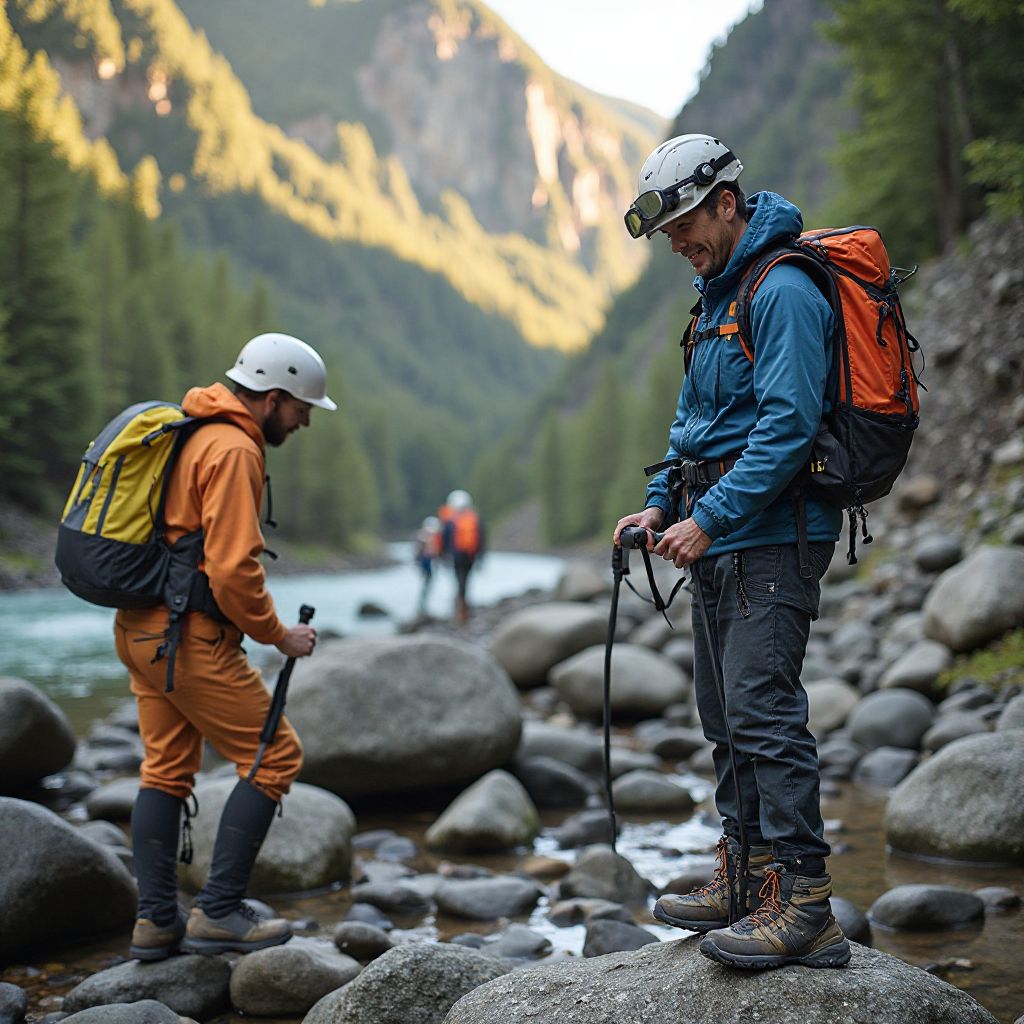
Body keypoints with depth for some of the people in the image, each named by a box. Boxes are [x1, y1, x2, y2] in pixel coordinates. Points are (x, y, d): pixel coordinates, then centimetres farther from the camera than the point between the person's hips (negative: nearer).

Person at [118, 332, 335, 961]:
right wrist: (278, 634, -9)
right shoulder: (233, 449, -15)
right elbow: (234, 567, -22)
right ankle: (219, 913, 1)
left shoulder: (194, 435, 17)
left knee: (166, 770, 15)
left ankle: (157, 921, 18)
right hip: (190, 637, -10)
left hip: (142, 627, 10)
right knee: (274, 757, -1)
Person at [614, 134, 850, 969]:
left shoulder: (783, 290, -14)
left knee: (764, 709, -13)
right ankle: (743, 878, 22)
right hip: (723, 535, 10)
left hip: (771, 534, -10)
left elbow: (787, 425, -22)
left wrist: (709, 517, -23)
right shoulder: (720, 292, 19)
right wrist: (660, 504, 13)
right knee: (726, 712, 13)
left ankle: (803, 905, -9)